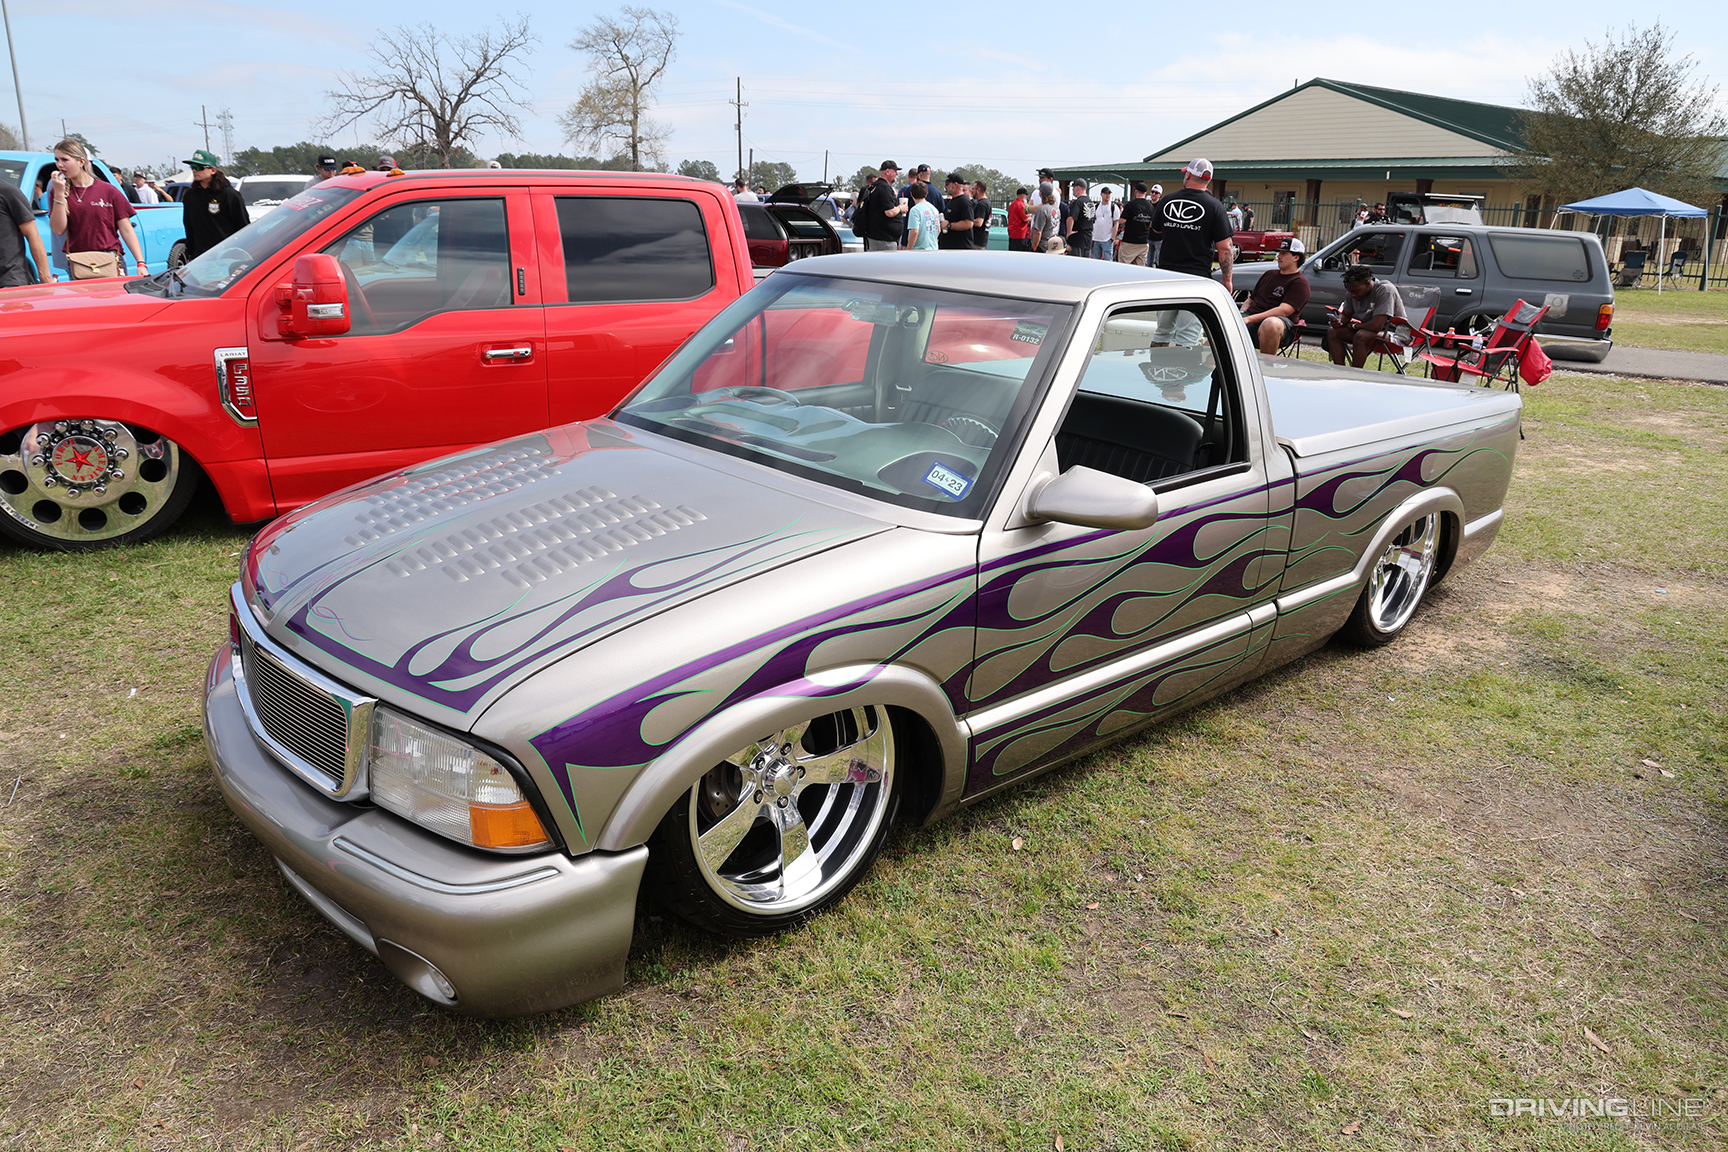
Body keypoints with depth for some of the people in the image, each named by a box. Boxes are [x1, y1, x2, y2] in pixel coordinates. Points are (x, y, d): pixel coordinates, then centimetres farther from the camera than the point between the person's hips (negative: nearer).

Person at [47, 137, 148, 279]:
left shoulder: (108, 191, 3)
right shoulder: (59, 191, 9)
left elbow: (126, 230, 1)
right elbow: (59, 230, -2)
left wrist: (140, 263, -8)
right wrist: (59, 193, -7)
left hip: (111, 262, -1)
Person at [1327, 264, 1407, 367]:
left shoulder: (1384, 290, -24)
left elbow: (1376, 326, -31)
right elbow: (1346, 315, 14)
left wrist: (1353, 326, -14)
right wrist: (1339, 322, -11)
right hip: (1367, 330, 9)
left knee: (1360, 336, -36)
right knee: (1332, 332, -6)